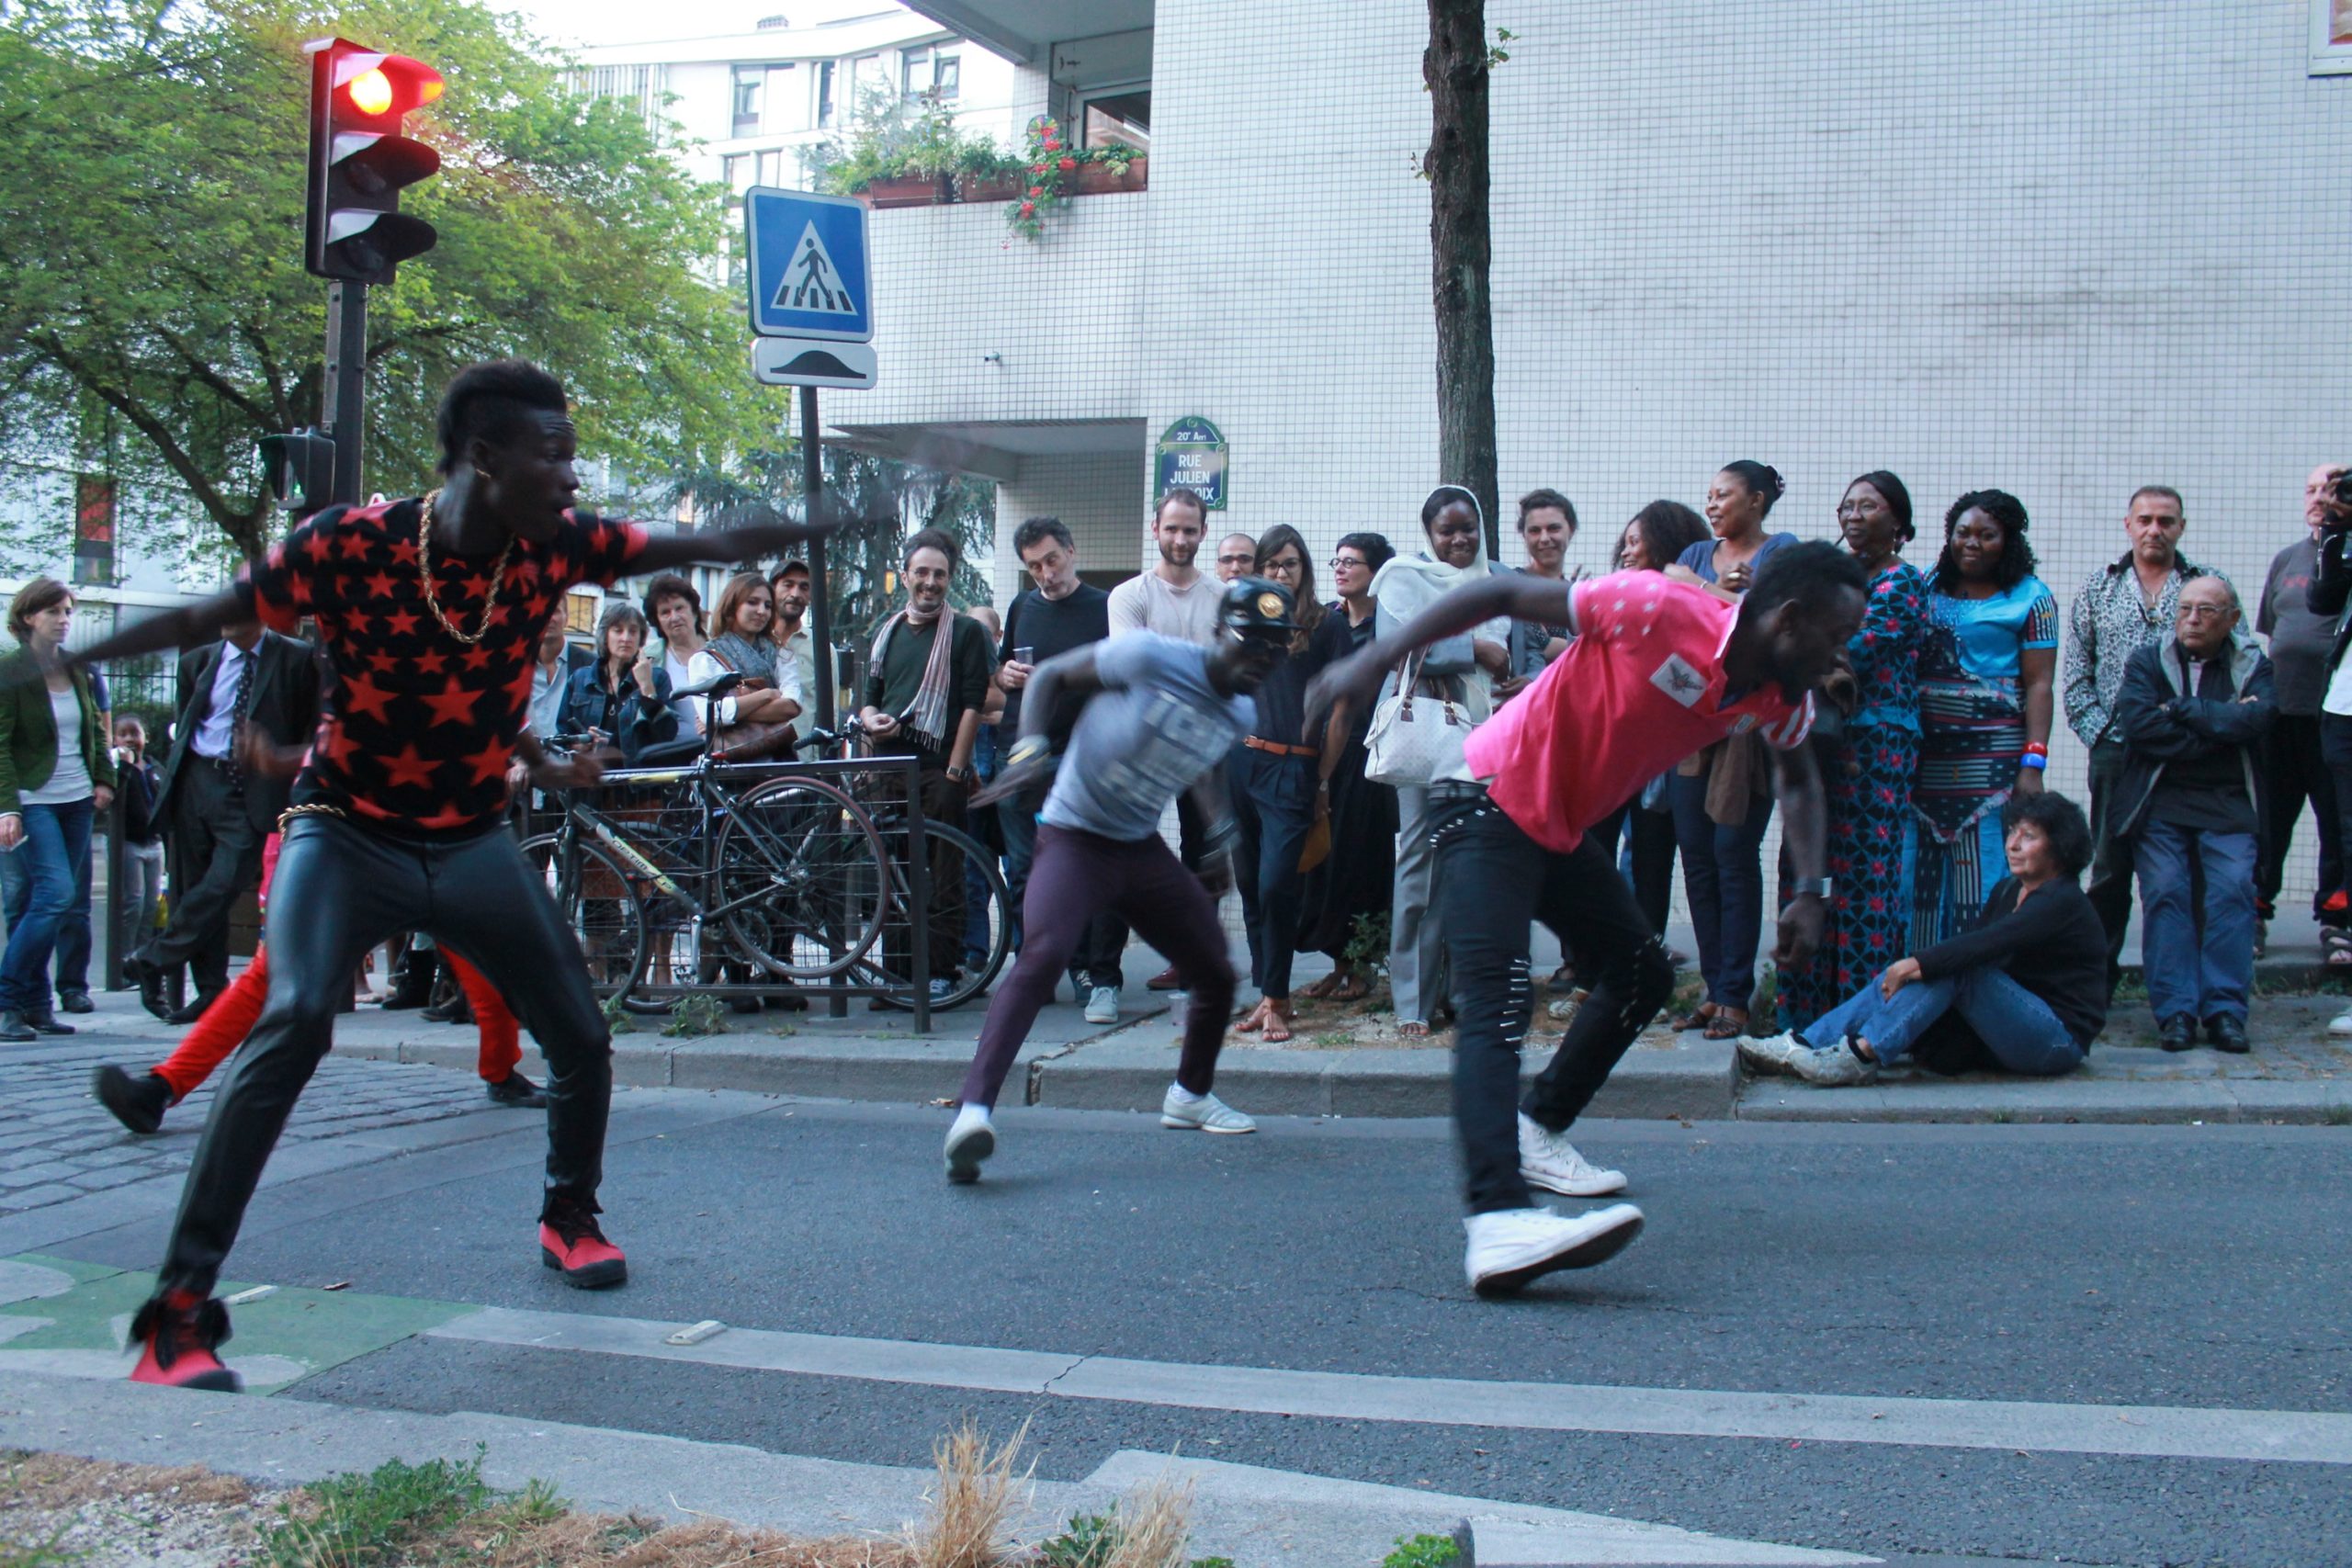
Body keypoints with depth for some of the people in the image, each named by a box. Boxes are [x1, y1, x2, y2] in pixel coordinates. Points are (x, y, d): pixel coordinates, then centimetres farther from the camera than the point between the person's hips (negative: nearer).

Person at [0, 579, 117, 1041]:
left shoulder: (77, 668, 10)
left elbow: (95, 728, 20)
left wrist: (104, 779, 8)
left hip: (78, 800, 6)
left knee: (44, 902, 7)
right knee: (56, 894, -17)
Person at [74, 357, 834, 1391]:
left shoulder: (555, 544, -10)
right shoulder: (351, 544, -19)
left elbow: (719, 547, -8)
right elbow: (202, 620, -10)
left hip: (472, 840, 4)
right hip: (348, 834, -4)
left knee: (581, 1036, 3)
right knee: (292, 1025, -25)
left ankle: (569, 1218, 33)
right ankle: (179, 1308, -19)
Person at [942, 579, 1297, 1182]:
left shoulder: (1241, 716, 4)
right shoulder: (1152, 657, -17)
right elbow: (1050, 676, -8)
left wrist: (1222, 834, 12)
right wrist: (1032, 744, -23)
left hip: (1143, 849, 7)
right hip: (1074, 838, -7)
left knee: (1217, 975, 11)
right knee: (1043, 957, -30)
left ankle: (1190, 1096, 37)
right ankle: (975, 1107, -33)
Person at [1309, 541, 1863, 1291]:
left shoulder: (1782, 701, -1)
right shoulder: (1659, 609, -24)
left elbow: (1799, 779, 21)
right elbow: (1502, 594, -19)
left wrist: (1809, 891, 6)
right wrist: (1378, 659, -24)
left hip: (1563, 829, 9)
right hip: (1493, 806, -9)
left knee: (1644, 973, 17)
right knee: (1499, 1002, -26)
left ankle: (1538, 1135, 31)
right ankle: (1497, 1218, -43)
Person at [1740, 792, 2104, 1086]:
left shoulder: (2063, 902, -13)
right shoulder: (2008, 890, 14)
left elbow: (1992, 943, -28)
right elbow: (1972, 940, 2)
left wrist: (1918, 964, -35)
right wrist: (1905, 969, -17)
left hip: (2060, 1041, -8)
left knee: (1954, 968, -28)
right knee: (1902, 977, -11)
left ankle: (1862, 1055, -35)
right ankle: (1801, 1046, -22)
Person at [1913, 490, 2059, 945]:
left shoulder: (2030, 598, 2)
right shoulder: (1929, 585, 14)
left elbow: (2039, 685, -3)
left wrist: (2033, 763, -12)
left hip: (1992, 755, -4)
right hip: (1924, 755, 4)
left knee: (1983, 883, -4)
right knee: (1920, 880, 3)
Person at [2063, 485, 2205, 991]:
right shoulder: (2098, 589, 12)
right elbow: (2077, 678, 9)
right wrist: (2103, 732, -4)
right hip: (2117, 753, 1)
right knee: (2111, 868, 4)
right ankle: (2098, 979, 12)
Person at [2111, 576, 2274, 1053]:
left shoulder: (2253, 666, 13)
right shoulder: (2146, 661, 11)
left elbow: (2257, 719, -9)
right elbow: (2136, 722, -9)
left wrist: (2181, 709, -7)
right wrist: (2220, 727, -8)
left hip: (2229, 803, 1)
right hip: (2159, 802, 0)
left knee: (2233, 888, -18)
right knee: (2165, 889, -16)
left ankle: (2225, 1008, -11)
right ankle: (2175, 1011, -12)